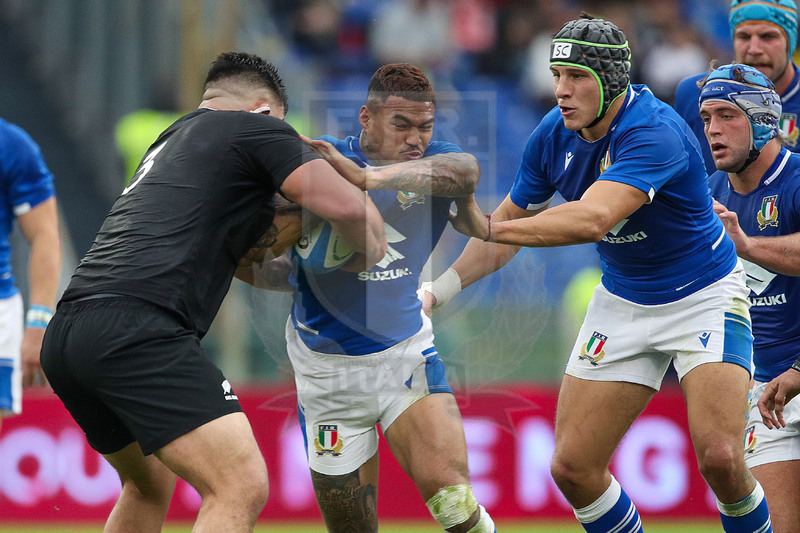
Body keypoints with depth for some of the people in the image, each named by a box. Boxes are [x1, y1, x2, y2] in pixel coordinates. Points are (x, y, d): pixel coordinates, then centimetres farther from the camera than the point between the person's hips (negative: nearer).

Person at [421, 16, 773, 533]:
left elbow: (593, 219, -43)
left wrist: (485, 227, -43)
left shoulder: (654, 132, -29)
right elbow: (509, 223, 8)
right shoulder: (553, 135, -7)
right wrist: (438, 290, -1)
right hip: (623, 303, 6)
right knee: (572, 468, -3)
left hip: (703, 294, -6)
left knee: (719, 456, -22)